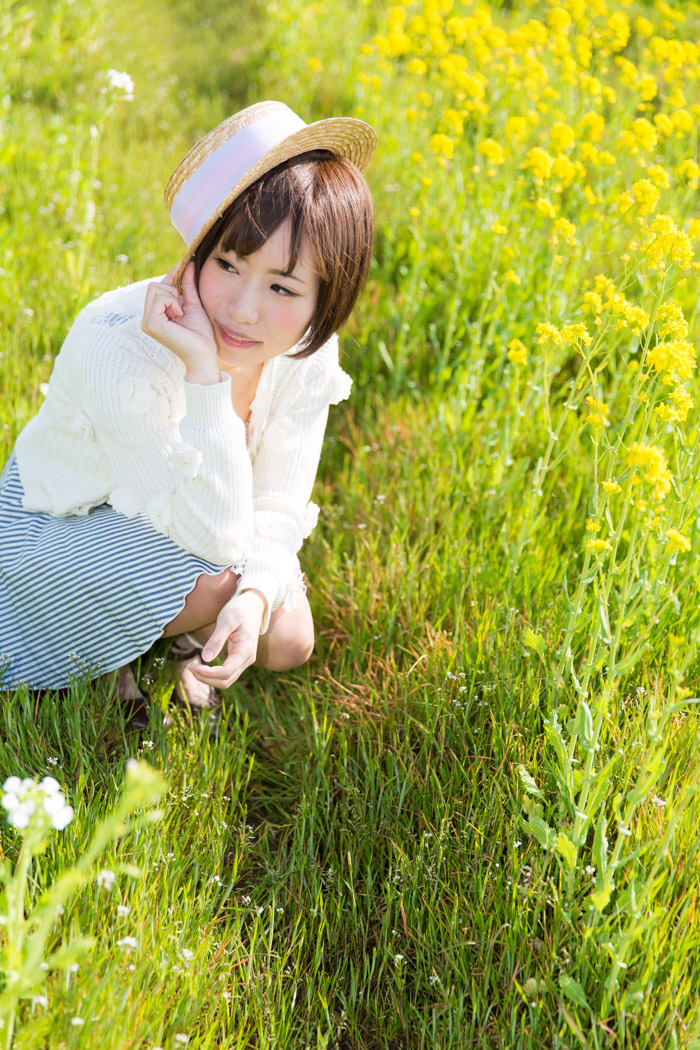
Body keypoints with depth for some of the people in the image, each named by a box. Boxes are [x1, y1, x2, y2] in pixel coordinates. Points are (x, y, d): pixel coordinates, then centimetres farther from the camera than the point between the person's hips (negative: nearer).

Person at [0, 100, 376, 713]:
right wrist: (203, 374, -47)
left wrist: (256, 598, -36)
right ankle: (107, 648, 1)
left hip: (164, 516, 5)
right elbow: (215, 538, -37)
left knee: (288, 643, -6)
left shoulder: (310, 350, -21)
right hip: (59, 530, -5)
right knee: (221, 577, -28)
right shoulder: (117, 348, -39)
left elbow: (279, 503, -15)